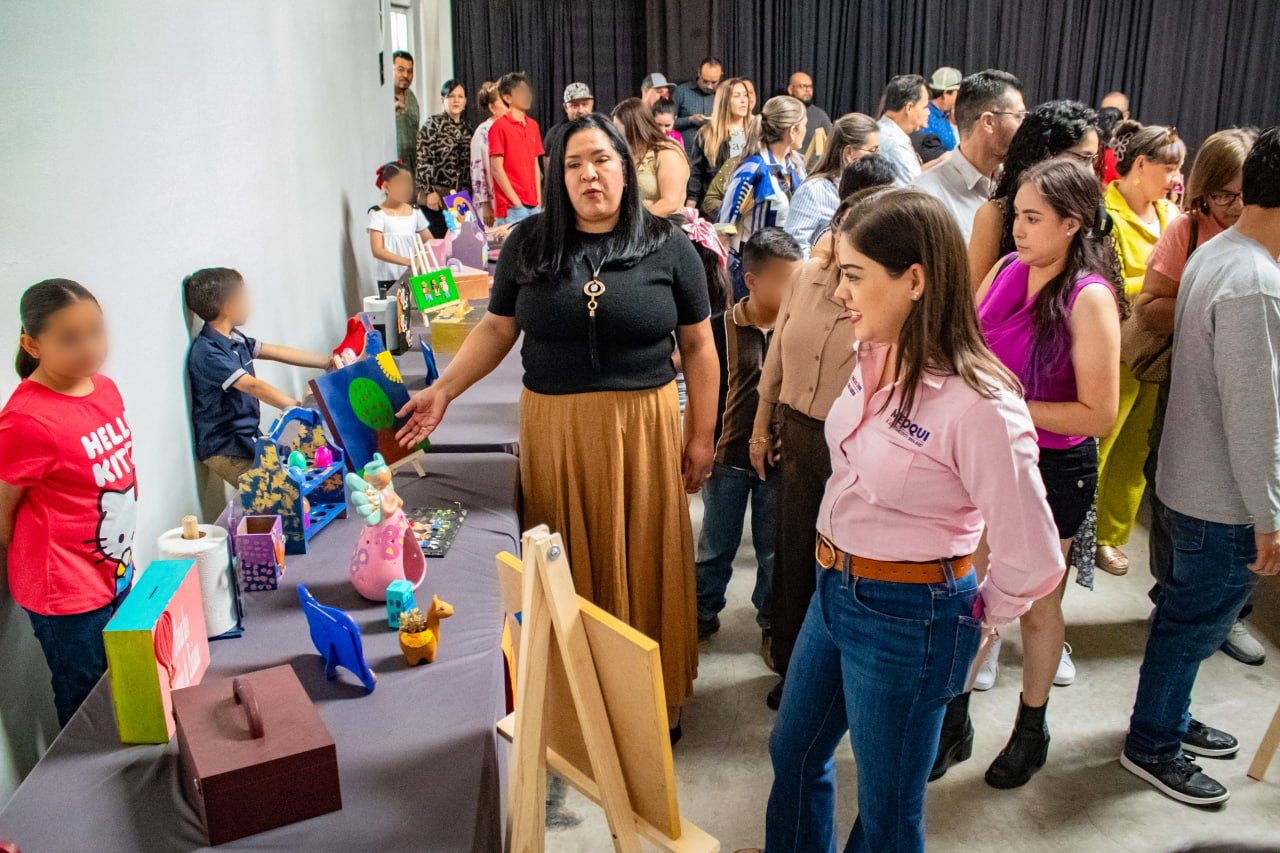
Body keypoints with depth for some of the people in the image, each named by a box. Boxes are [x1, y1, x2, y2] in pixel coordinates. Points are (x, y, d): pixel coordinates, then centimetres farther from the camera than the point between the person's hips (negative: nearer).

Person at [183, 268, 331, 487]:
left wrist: (329, 362, 10)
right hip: (224, 450, -9)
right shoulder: (206, 353, -20)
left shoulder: (234, 339, 9)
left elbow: (278, 352, 13)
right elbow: (253, 386, -28)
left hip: (250, 436, 9)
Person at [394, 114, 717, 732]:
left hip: (643, 426, -1)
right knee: (570, 566, 7)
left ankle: (657, 698, 24)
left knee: (644, 561, 7)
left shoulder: (668, 248, 2)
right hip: (554, 429, 1)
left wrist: (702, 434, 2)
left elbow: (698, 346, 4)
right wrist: (442, 391, -1)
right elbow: (496, 330, 8)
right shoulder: (529, 245, 5)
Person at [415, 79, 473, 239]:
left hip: (460, 196, 5)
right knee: (438, 238, -7)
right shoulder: (433, 124, -1)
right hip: (437, 195, -5)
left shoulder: (466, 128, 15)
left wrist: (468, 194, 13)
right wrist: (430, 192, -13)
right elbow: (422, 160, -7)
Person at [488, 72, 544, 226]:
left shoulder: (533, 125, 13)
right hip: (511, 207, -6)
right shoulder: (499, 126, -6)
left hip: (533, 206, 6)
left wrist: (539, 200, 8)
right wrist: (516, 203, -12)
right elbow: (496, 169, -9)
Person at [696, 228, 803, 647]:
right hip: (727, 457, 0)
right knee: (715, 545, 15)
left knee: (773, 549, 14)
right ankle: (704, 610, 35)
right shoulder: (721, 329, -9)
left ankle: (771, 621, 33)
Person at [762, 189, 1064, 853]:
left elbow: (1032, 560, -22)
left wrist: (975, 616, -6)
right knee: (793, 752, 25)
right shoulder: (874, 359, -4)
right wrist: (841, 570, 15)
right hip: (834, 588, 8)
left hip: (907, 617, -8)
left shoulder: (978, 405, -28)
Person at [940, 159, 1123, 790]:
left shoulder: (1089, 299, -19)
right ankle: (954, 723, 32)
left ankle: (1031, 730, 38)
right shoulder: (1007, 271, -2)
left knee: (1036, 606, 14)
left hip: (1053, 469, -5)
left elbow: (1099, 413, -20)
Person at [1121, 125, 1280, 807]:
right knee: (1194, 625, 8)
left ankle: (1169, 717, 42)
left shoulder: (1213, 253, 5)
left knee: (1188, 613, 24)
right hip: (1223, 502, -9)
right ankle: (1152, 745, 26)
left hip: (1187, 481, 9)